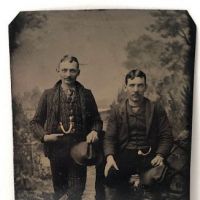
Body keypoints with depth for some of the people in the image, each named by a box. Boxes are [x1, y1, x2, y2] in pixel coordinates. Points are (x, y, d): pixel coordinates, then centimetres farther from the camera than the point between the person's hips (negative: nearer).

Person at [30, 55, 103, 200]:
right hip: (56, 149, 1)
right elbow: (36, 122, 6)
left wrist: (95, 131, -11)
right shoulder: (48, 94, 3)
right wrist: (45, 136, -12)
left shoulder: (86, 94, 3)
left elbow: (97, 120, 10)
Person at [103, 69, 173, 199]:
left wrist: (160, 155, -14)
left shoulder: (156, 109, 8)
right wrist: (110, 157, -14)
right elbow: (110, 137, 5)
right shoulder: (117, 109, 11)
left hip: (148, 156, 0)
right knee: (110, 177, -30)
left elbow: (166, 136, 5)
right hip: (125, 154, 1)